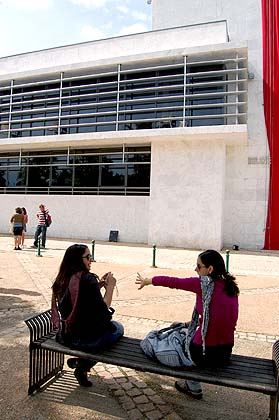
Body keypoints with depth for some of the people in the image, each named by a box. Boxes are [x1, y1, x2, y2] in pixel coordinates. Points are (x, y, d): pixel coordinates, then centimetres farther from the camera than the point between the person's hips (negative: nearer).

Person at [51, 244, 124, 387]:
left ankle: (80, 361, 18)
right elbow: (103, 311, -20)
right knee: (118, 328, 20)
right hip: (87, 340, -8)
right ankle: (82, 366, 11)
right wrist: (110, 287, -10)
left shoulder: (62, 280, 1)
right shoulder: (87, 279, -23)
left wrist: (99, 285, 5)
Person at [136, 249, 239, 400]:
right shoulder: (230, 286, 3)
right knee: (188, 330, 29)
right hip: (226, 353, 6)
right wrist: (188, 324, 19)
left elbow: (172, 281, -6)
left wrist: (147, 281, 10)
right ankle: (191, 384, 39)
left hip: (204, 354, -6)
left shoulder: (204, 283, -16)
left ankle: (194, 387, 34)